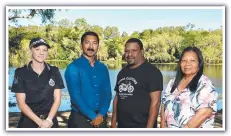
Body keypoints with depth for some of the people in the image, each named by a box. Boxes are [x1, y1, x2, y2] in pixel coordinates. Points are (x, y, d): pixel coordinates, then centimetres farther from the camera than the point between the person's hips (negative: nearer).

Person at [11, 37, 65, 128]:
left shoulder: (54, 72, 0)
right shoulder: (21, 73, -5)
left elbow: (57, 99, -1)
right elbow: (21, 103, -7)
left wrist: (48, 120, -14)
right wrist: (40, 122, -15)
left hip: (50, 121, 2)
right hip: (28, 121, -1)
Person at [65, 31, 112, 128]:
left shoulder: (103, 68, 7)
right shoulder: (73, 68, -8)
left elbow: (107, 93, 4)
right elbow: (75, 96, -15)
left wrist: (101, 115, -10)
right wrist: (93, 117, -16)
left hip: (100, 118, 4)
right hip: (80, 119, -4)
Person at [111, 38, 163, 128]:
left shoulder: (152, 72, -8)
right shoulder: (122, 73, 12)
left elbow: (155, 101, -14)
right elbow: (117, 97, 14)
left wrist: (149, 127, -18)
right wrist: (113, 122, 8)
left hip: (142, 126, -6)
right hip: (121, 125, 6)